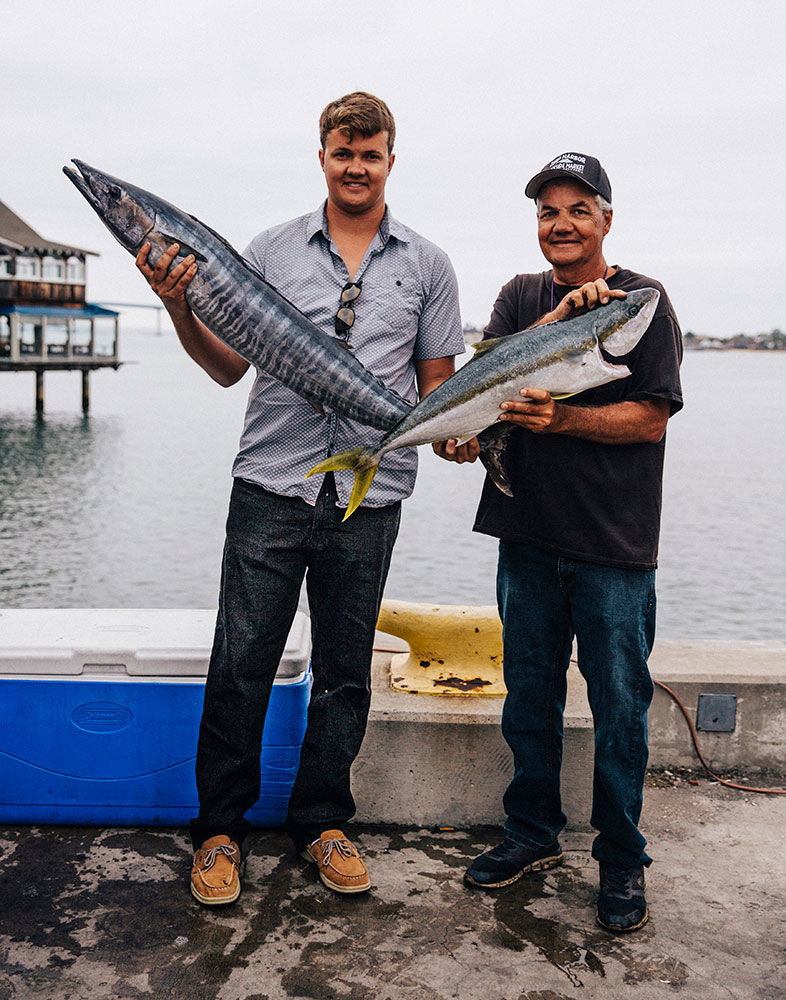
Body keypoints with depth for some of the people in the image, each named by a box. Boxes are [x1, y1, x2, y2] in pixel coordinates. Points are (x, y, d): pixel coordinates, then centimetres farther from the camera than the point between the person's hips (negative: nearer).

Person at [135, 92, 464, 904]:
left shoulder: (426, 266, 11)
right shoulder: (271, 250, 8)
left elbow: (437, 382, 13)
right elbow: (229, 367, 8)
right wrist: (182, 308, -9)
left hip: (369, 496, 1)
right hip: (271, 483, -1)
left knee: (344, 672, 10)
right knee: (241, 663, 1)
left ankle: (321, 822, 27)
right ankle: (219, 829, 18)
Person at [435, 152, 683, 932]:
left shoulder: (643, 301, -1)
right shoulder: (521, 297, 12)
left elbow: (651, 417, -9)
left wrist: (560, 419, -22)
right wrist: (559, 315, -19)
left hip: (614, 545, -3)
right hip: (528, 531, 4)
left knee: (619, 706, 3)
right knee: (528, 694, 13)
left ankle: (621, 861, 20)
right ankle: (532, 833, 30)